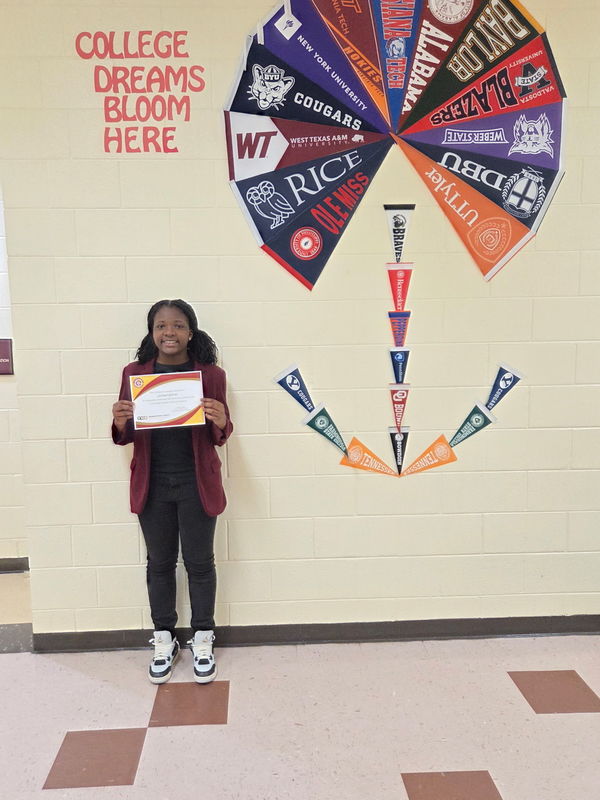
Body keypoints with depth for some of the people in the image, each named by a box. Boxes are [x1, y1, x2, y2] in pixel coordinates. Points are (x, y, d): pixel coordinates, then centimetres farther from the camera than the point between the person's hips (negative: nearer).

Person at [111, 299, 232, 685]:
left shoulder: (211, 374, -3)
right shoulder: (134, 373, 1)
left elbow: (218, 437, 2)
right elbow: (127, 436, 6)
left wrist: (221, 423, -22)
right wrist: (120, 424, -17)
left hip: (197, 483, -1)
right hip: (153, 484, 2)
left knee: (200, 562, 8)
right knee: (160, 563, 13)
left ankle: (203, 640, 26)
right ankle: (164, 641, 30)